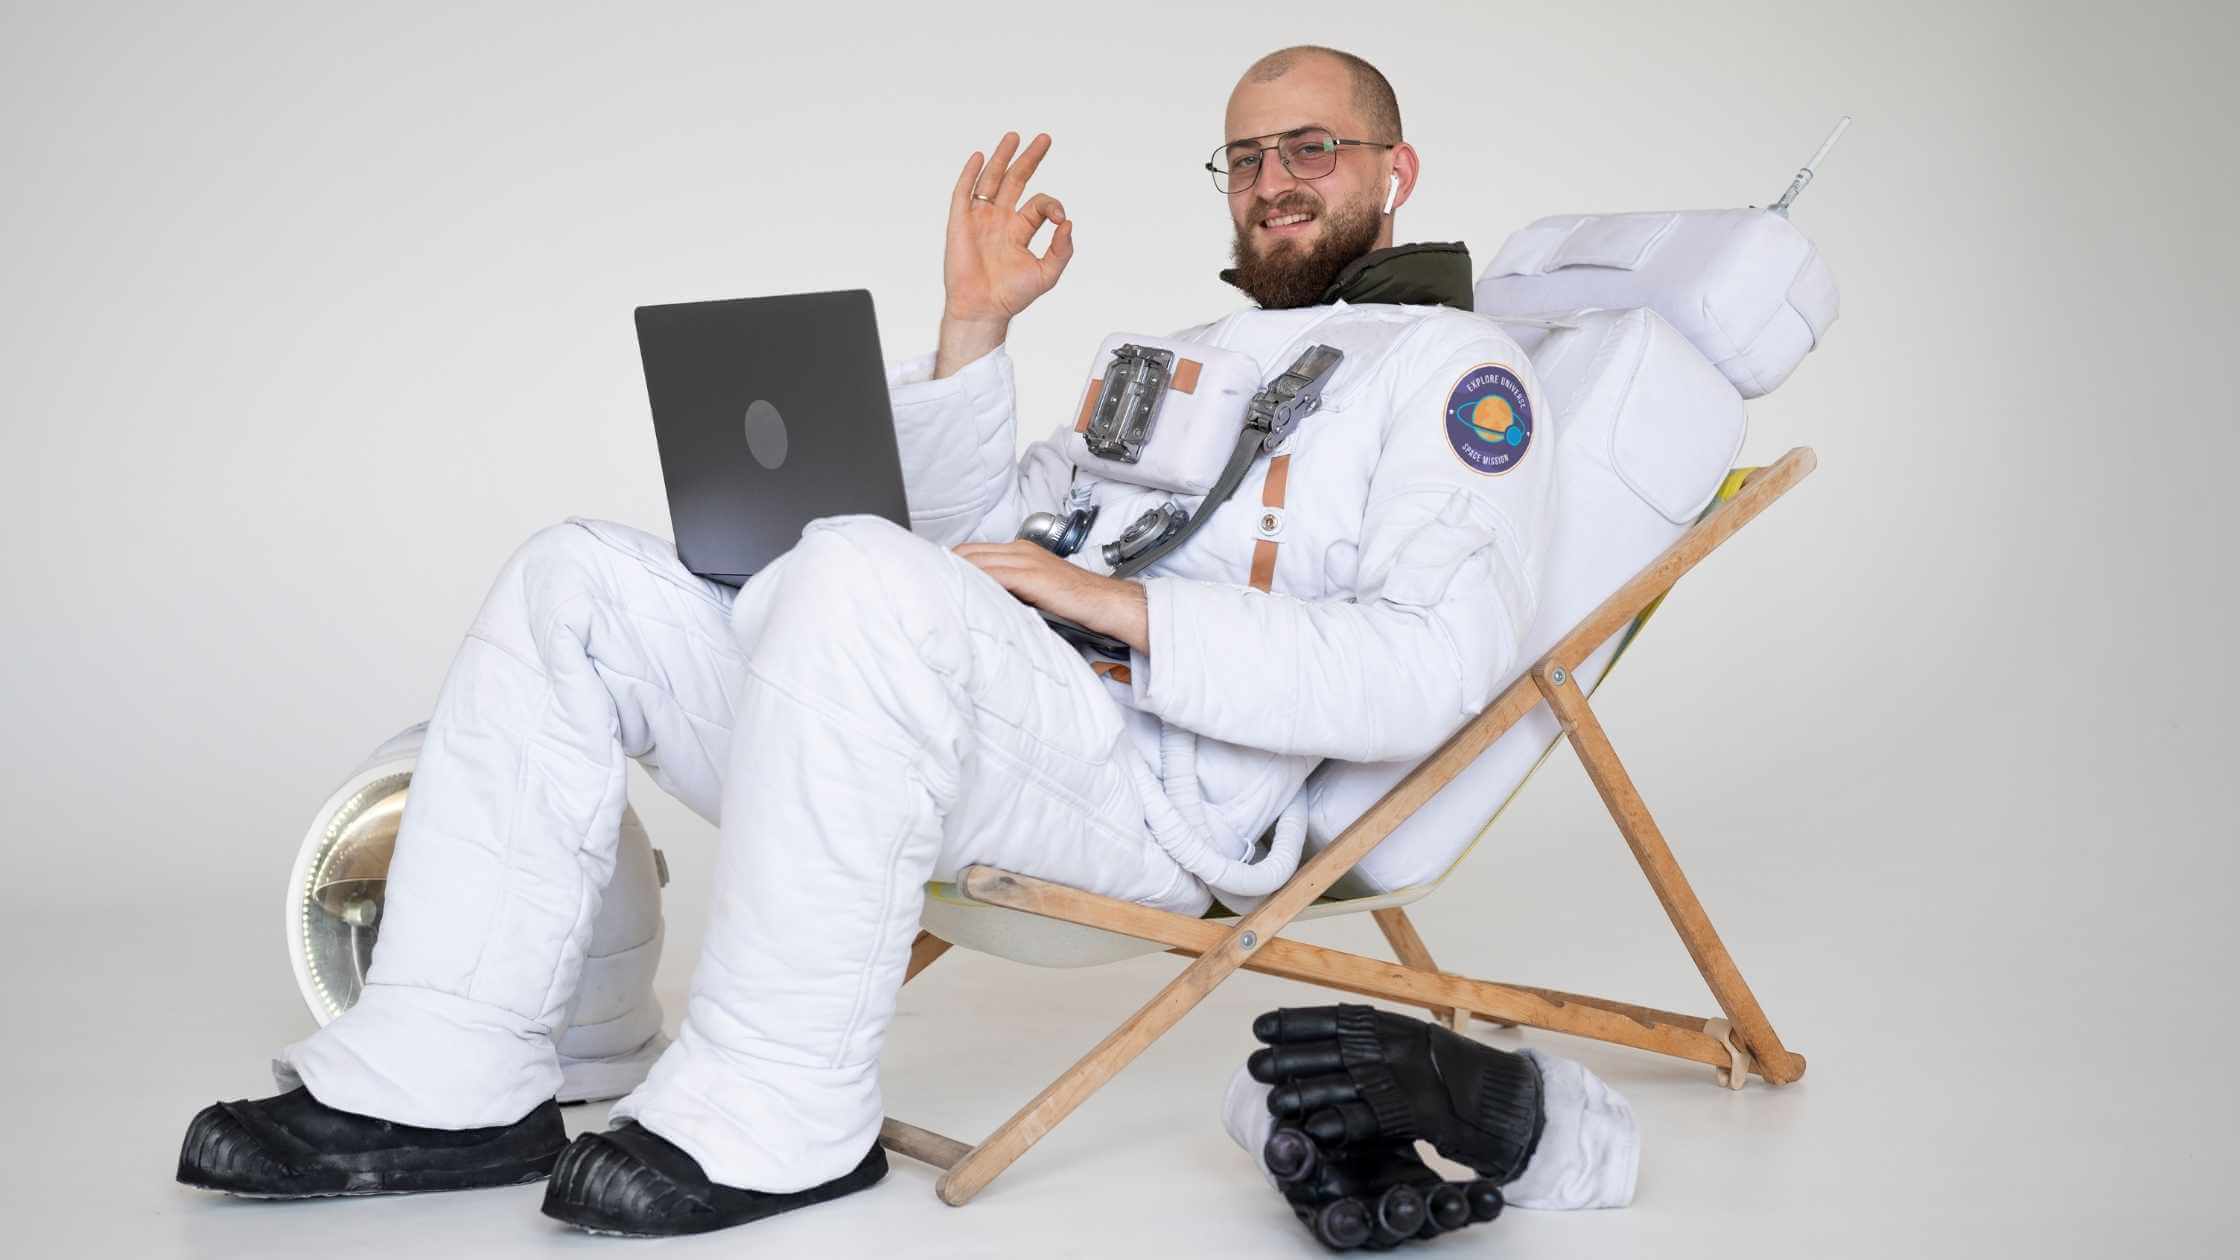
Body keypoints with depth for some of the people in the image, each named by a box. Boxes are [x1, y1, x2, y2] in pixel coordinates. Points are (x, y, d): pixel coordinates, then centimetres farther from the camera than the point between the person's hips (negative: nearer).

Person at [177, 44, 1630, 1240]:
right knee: (582, 579, -2)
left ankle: (778, 1118, -25)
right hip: (994, 745, 9)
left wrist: (1131, 608, -16)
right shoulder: (1187, 354, 33)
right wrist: (976, 328, 16)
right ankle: (446, 1083, -8)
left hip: (1160, 783, -8)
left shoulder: (1455, 363, 6)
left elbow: (1431, 666, -12)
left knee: (861, 575, -36)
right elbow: (977, 530, 30)